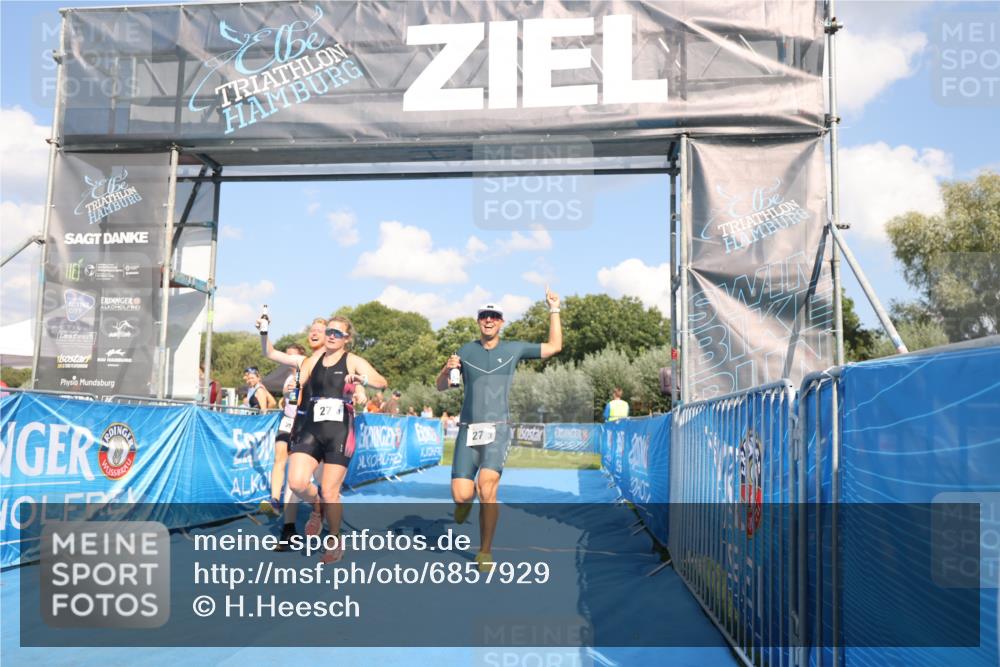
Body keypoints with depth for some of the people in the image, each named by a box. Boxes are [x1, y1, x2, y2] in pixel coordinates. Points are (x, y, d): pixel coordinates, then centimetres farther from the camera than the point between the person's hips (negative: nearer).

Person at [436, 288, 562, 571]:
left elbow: (555, 346, 13)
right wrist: (447, 368, -8)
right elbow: (440, 387, 13)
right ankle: (467, 498, 31)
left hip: (498, 429, -1)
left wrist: (554, 309, 10)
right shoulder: (465, 351, 10)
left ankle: (485, 551, -7)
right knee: (461, 495, -10)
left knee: (487, 485, -23)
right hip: (468, 430, 2)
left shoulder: (513, 349, 8)